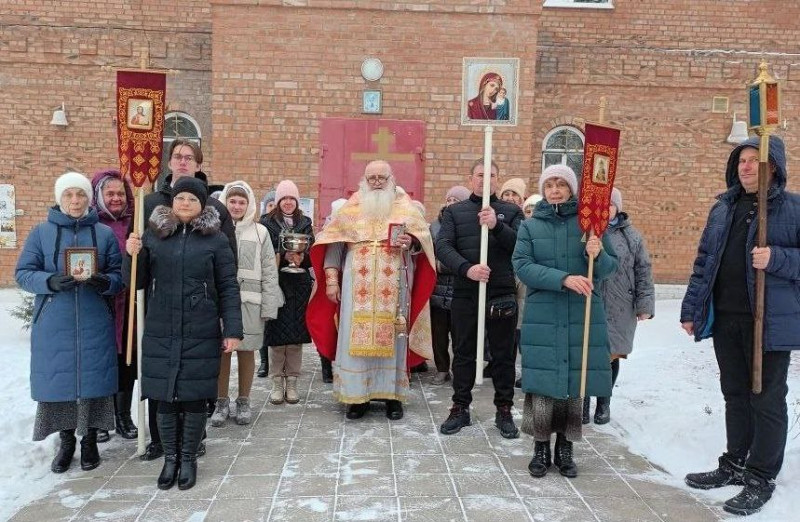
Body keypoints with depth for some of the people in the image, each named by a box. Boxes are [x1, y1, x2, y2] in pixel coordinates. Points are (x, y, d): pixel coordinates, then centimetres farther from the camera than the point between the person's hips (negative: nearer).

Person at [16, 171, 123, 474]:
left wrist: (105, 282, -19)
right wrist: (50, 282, -19)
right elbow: (23, 273, 1)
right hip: (53, 326, 0)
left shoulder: (105, 234, 4)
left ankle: (89, 440, 23)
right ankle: (66, 441, 25)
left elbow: (119, 276, 4)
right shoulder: (41, 232, 3)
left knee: (93, 380, 3)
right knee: (58, 381, 5)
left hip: (94, 326, 0)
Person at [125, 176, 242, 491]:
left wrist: (232, 330, -8)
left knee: (194, 396, 5)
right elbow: (138, 282, 11)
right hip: (160, 332, 2)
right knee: (165, 396, 7)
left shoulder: (215, 239, 0)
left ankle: (189, 458, 22)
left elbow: (228, 288, -2)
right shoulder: (154, 234, 7)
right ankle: (170, 458, 24)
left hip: (200, 333, -2)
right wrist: (133, 256, -9)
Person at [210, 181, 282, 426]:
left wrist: (268, 306, -2)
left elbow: (269, 272, 4)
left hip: (249, 302, 0)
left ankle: (243, 402, 22)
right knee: (221, 351, 4)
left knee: (246, 351, 7)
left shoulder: (259, 232, 5)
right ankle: (221, 402, 19)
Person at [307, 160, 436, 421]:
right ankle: (357, 394, 6)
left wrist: (411, 243, -17)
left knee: (391, 336, 2)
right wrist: (331, 279, -2)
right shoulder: (350, 209, 10)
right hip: (357, 285, 1)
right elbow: (334, 245, 6)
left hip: (393, 286, 0)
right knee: (355, 337, -2)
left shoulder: (405, 208, 8)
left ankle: (392, 394, 10)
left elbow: (423, 239, 5)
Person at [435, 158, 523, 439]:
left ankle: (504, 410, 21)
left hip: (502, 294, 0)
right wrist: (466, 268, -21)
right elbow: (443, 247, -5)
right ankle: (460, 408, 22)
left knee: (504, 354, 8)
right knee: (463, 353, 9)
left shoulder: (511, 211, 7)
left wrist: (497, 226, -20)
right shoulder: (454, 211, 8)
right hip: (465, 293, 0)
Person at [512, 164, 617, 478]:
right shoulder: (530, 226, 5)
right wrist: (564, 279, -19)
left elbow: (611, 267, 5)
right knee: (542, 384, -1)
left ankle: (565, 450, 22)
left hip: (583, 316, 1)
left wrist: (597, 255, -18)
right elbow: (522, 266, -7)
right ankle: (540, 449, 16)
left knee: (576, 383, 6)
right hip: (542, 318, -1)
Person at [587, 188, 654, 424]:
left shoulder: (631, 236, 6)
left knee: (611, 355, 10)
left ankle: (604, 403, 29)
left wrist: (645, 305, 2)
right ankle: (583, 402, 20)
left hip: (619, 310, 2)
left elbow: (643, 273, 6)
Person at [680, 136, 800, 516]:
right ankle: (735, 465, 30)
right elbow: (704, 261, 12)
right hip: (725, 318, 5)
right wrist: (691, 308, 9)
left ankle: (761, 479, 18)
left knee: (767, 399, 5)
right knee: (735, 395, 16)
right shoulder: (723, 206, 11)